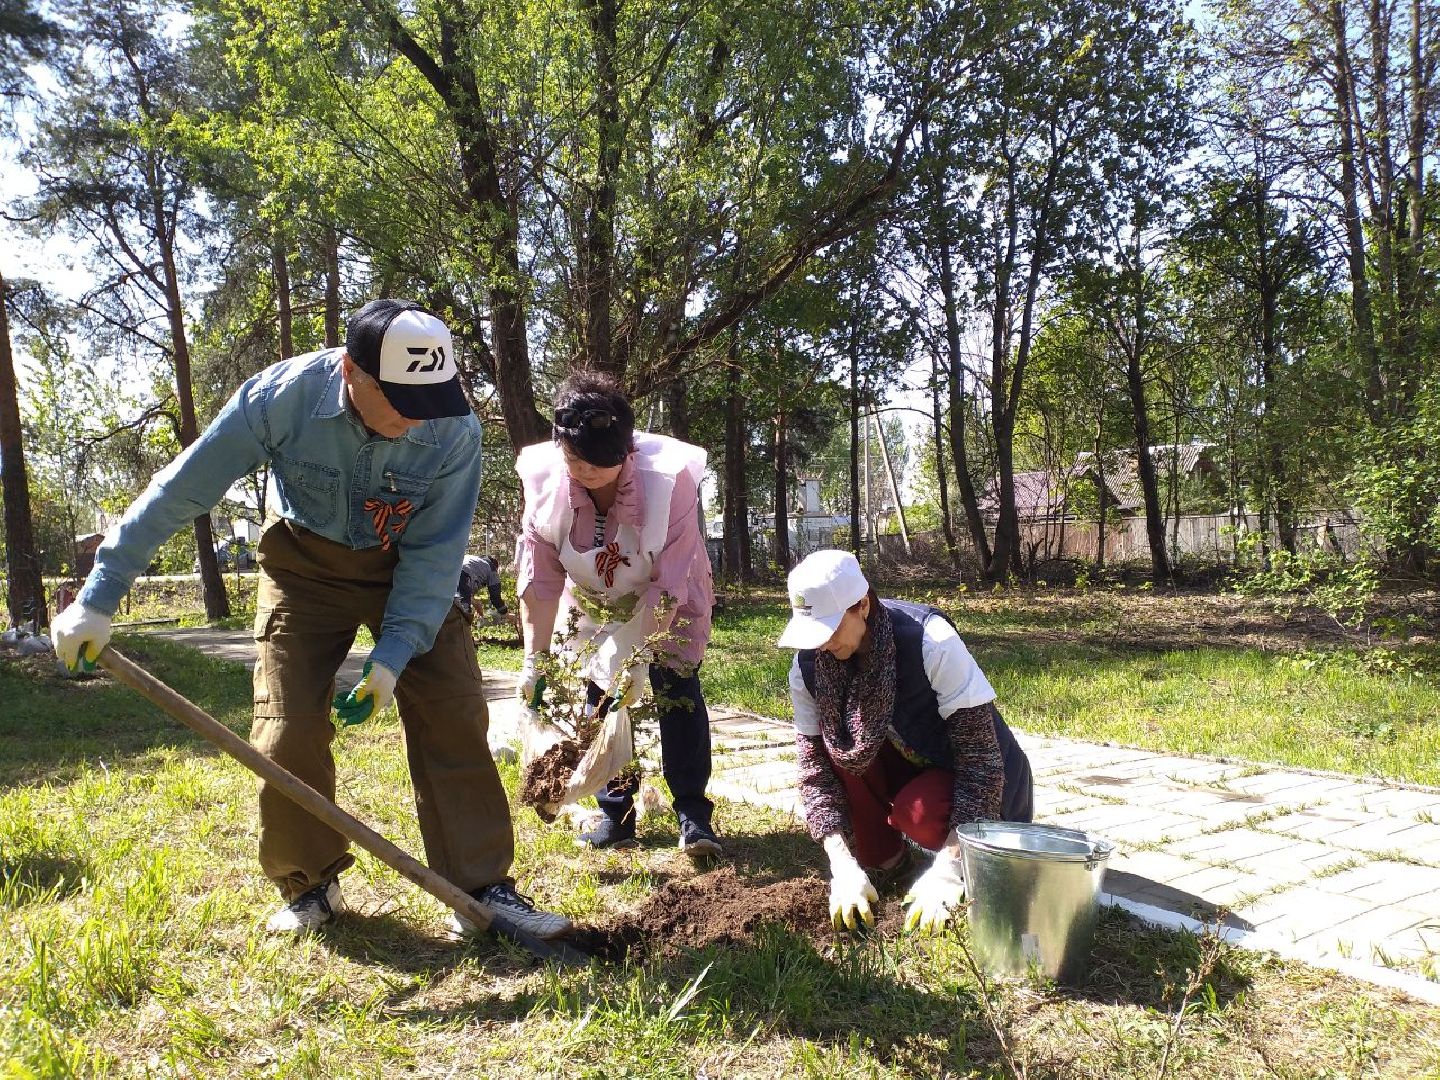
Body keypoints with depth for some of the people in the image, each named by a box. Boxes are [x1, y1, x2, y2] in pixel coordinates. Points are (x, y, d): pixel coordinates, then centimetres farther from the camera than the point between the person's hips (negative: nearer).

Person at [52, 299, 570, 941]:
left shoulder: (455, 431, -27)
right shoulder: (281, 396, -28)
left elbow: (435, 552, -19)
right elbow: (177, 493, -19)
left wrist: (393, 657, -25)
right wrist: (99, 598, -18)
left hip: (410, 572, 0)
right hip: (306, 565, 0)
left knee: (452, 714, -10)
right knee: (287, 732, -6)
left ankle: (480, 888, 0)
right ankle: (310, 886, 17)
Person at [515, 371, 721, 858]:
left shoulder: (669, 476, -36)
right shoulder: (545, 480, -27)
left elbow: (667, 584, -30)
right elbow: (539, 578, -20)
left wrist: (641, 660, -30)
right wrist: (534, 661, -23)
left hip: (667, 600, -3)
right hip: (595, 600, 3)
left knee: (677, 689, -11)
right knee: (600, 695, 1)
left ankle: (693, 815, -3)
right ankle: (617, 813, 13)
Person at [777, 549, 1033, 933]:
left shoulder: (931, 642, -32)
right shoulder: (808, 668, -17)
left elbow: (980, 756, -29)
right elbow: (815, 765, -14)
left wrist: (947, 870, -33)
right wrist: (844, 865, -26)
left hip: (976, 780, -4)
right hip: (900, 764, 5)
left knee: (917, 812, -35)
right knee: (837, 738, -24)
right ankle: (882, 858, -1)